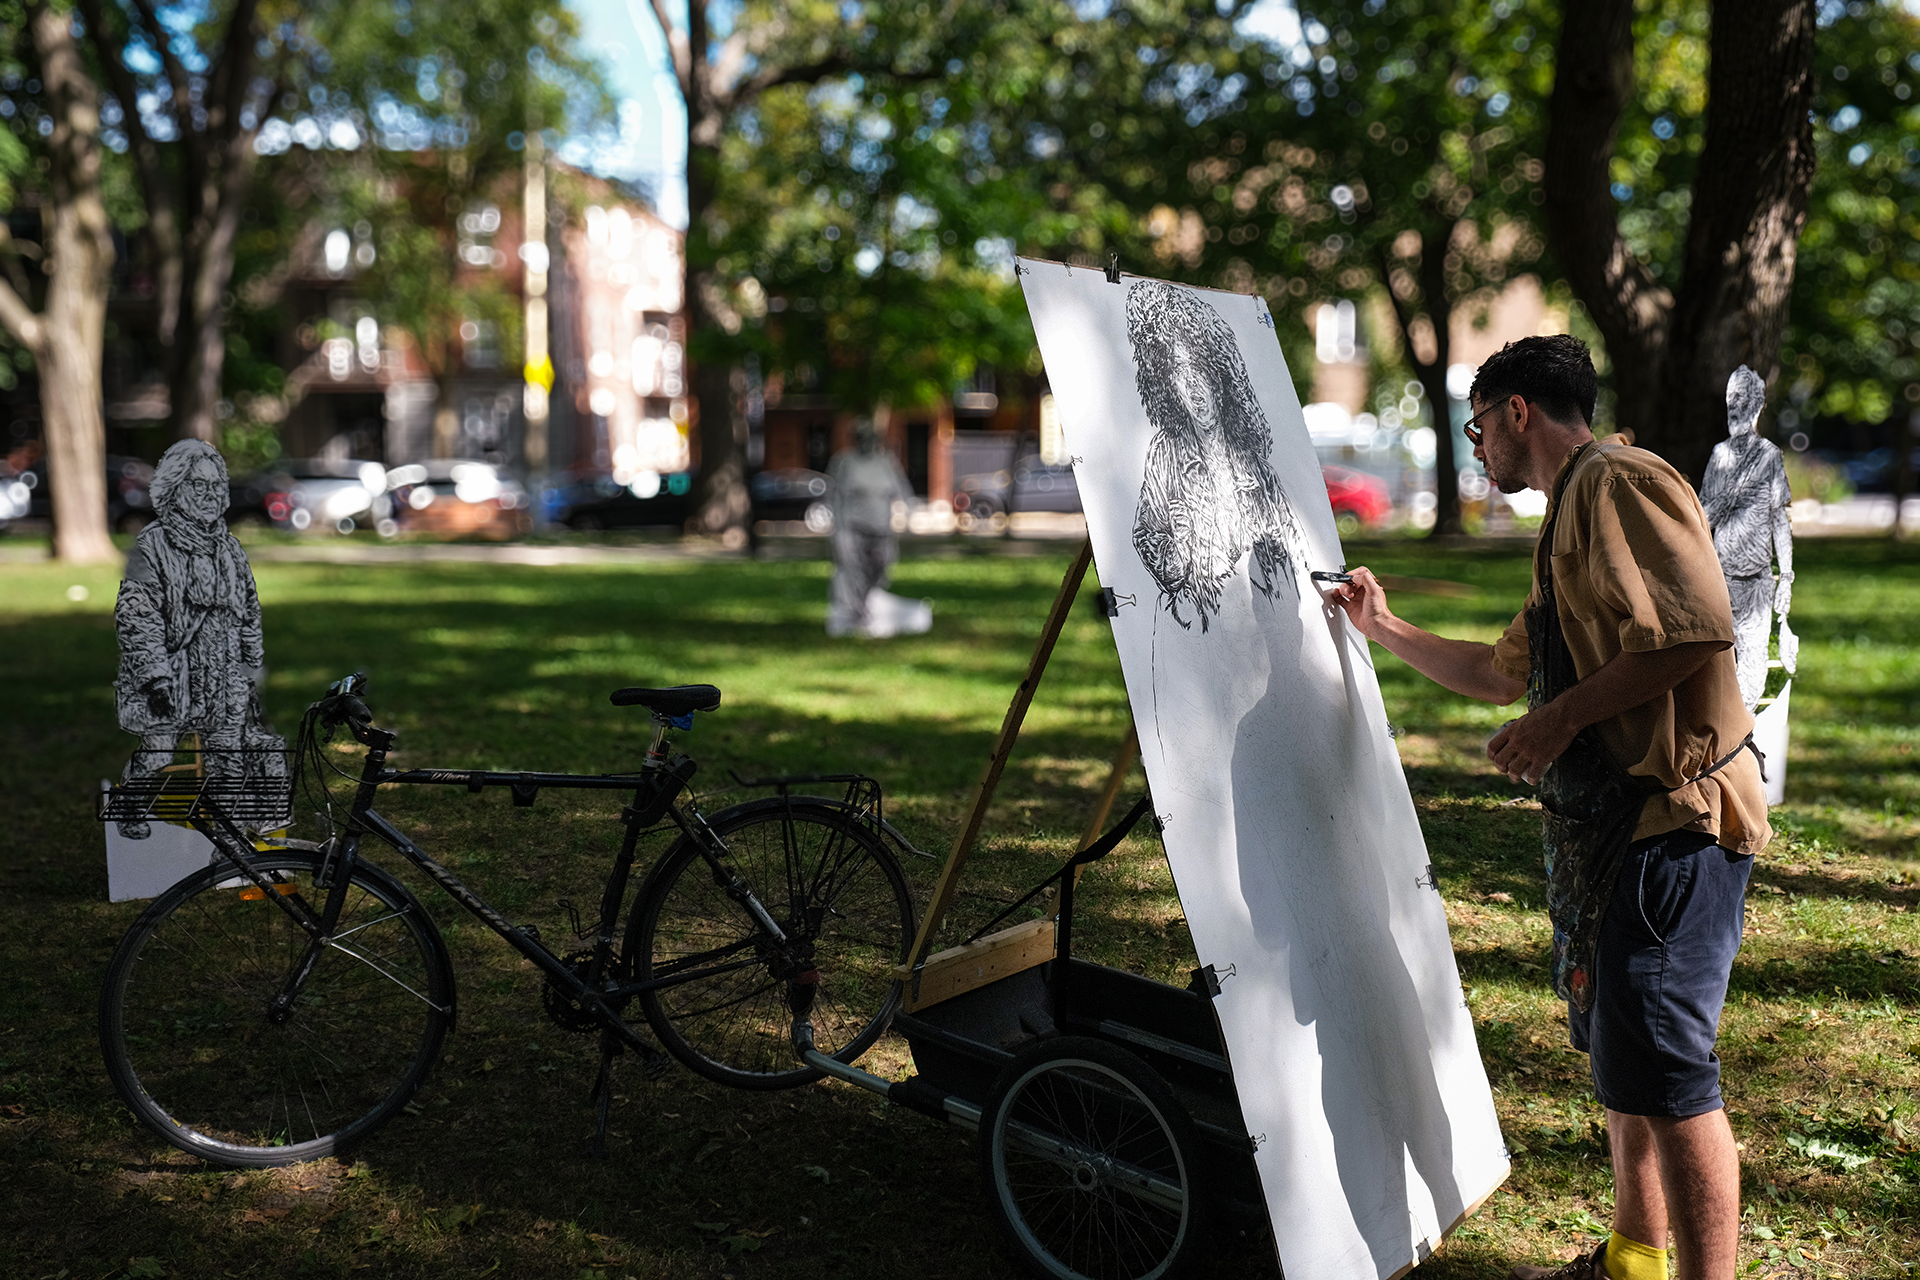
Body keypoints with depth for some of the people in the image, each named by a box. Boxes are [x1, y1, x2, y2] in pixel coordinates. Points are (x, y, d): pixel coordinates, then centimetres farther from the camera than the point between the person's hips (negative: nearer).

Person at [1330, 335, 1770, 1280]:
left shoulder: (1619, 481, -11)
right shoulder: (1570, 513, 23)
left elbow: (1696, 633, -26)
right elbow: (1503, 673, 32)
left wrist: (1561, 716, -21)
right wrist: (1383, 628, 34)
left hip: (1669, 819, -11)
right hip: (1608, 823, 11)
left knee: (1664, 1074, -8)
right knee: (1617, 1057, 19)